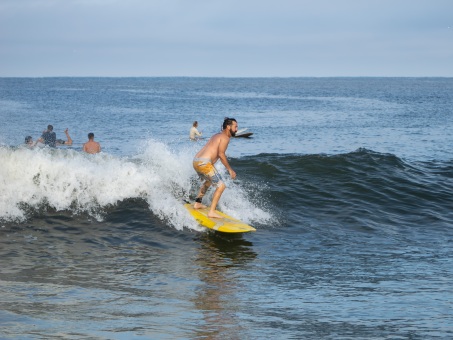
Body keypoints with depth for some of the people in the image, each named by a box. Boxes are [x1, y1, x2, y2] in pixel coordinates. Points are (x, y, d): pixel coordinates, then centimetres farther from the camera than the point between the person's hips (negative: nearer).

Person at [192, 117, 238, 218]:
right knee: (221, 186, -6)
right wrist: (230, 169, -11)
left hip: (196, 161, 10)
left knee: (209, 181, 35)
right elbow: (221, 154, -16)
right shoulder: (225, 137, -4)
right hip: (204, 163, -10)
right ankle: (211, 212, -11)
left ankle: (197, 203, 39)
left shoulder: (216, 136, 24)